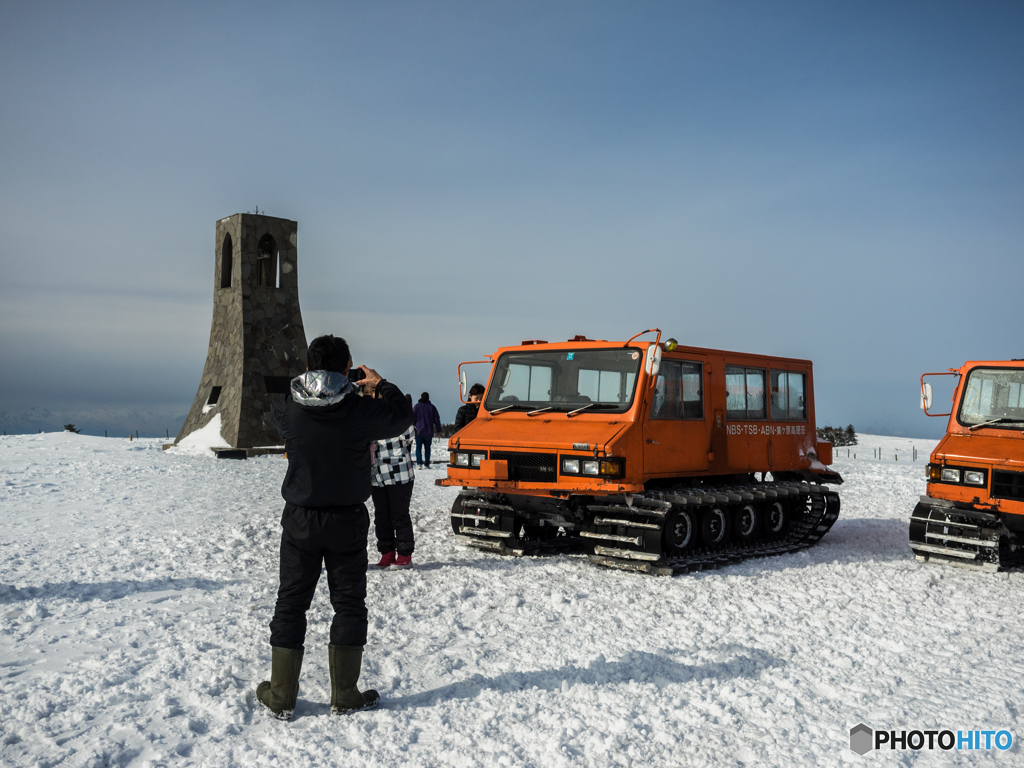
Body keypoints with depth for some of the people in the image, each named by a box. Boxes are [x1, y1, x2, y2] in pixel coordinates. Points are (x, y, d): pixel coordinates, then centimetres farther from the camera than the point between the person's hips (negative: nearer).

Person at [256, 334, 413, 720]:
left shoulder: (288, 409, -10)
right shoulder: (360, 410, -16)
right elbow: (402, 415, 2)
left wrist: (349, 381, 21)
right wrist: (380, 383, 17)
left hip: (300, 521, 2)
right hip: (347, 522, -1)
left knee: (290, 603, 12)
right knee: (349, 604, 10)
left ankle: (281, 696, 17)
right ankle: (344, 695, 15)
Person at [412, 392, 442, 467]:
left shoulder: (417, 406, 0)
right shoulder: (432, 407, 7)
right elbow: (436, 419, 7)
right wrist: (439, 430, 12)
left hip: (419, 431, -2)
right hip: (429, 432, 2)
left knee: (418, 447, -1)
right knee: (427, 448, 11)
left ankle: (419, 463, -16)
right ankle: (427, 464, 9)